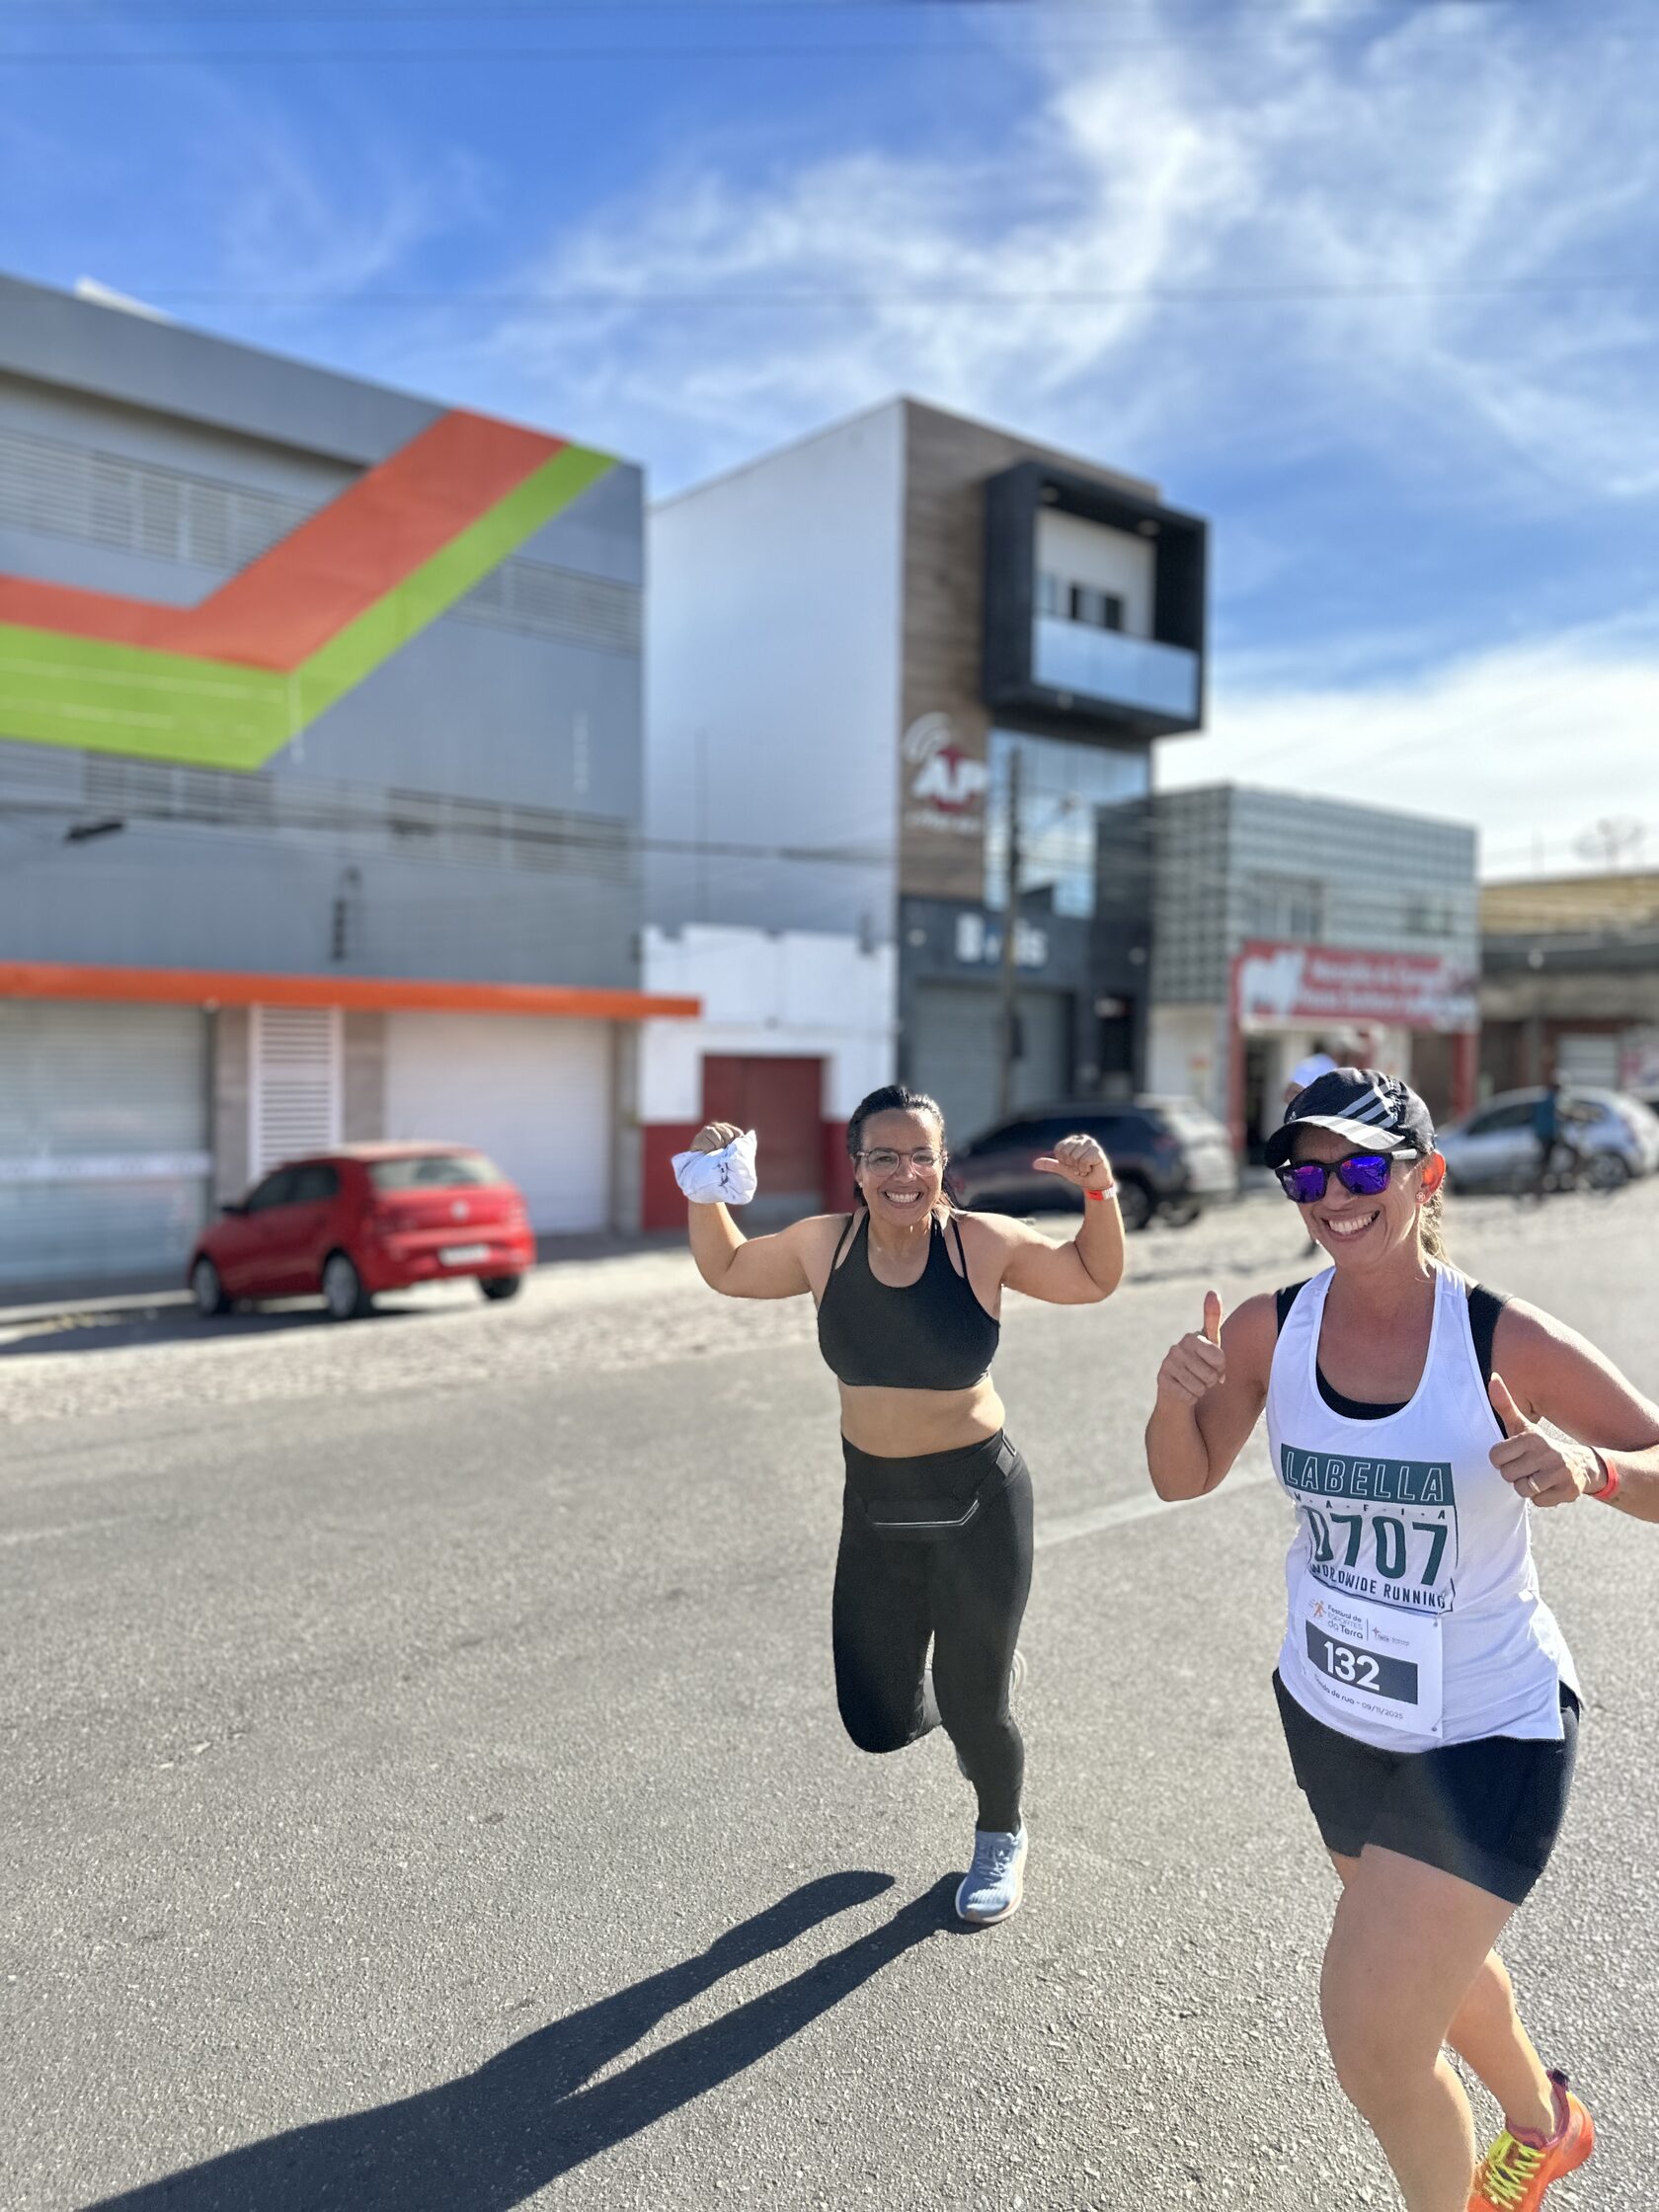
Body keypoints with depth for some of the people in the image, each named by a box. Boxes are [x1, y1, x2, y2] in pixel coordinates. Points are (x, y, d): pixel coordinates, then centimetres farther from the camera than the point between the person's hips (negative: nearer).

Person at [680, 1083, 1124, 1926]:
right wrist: (705, 1187, -4)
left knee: (974, 1703, 7)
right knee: (877, 1723, 9)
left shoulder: (984, 1243, -13)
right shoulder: (823, 1245, -7)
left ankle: (1001, 1839, 42)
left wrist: (1099, 1193, -15)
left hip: (978, 1502, -3)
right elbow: (726, 1270, 10)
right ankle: (943, 1701, 48)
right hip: (874, 1507, 3)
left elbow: (1095, 1279, 2)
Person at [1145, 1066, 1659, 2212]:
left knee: (1373, 2039, -5)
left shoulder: (1507, 1340, -23)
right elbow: (1186, 1478, -2)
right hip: (1332, 1714, 5)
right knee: (1434, 1959, 28)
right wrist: (1177, 1396, -23)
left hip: (1488, 1736, -4)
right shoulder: (1269, 1330, -13)